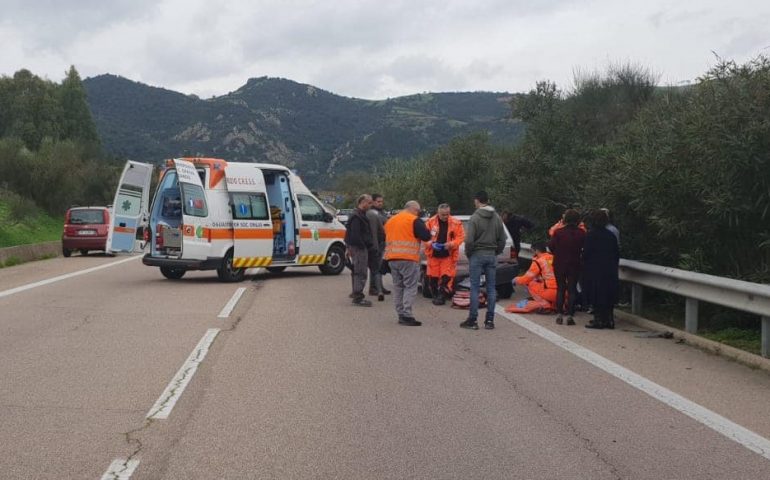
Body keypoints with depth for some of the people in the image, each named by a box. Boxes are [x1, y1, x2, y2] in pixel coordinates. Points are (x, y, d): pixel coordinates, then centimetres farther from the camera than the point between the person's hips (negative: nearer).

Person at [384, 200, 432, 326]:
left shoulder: (390, 220, 19)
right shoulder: (414, 220, -5)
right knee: (410, 287, -4)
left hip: (392, 258, 7)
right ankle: (407, 315, -12)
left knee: (398, 287, 12)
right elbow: (426, 236, -8)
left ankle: (401, 314, 12)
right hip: (408, 259, -7)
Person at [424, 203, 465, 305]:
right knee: (433, 277, 6)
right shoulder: (430, 222, -1)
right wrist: (430, 243, -17)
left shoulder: (456, 223, -3)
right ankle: (435, 295, 20)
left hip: (448, 255, -1)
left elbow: (461, 237, -2)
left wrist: (452, 244, -19)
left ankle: (442, 296, -1)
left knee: (446, 276, -7)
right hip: (433, 254, 1)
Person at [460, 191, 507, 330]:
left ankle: (472, 320, 1)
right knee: (491, 288, 7)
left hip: (477, 255, -5)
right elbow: (502, 239, 8)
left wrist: (468, 254, 1)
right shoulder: (497, 217, 7)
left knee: (475, 288, -1)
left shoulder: (475, 217, -10)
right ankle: (490, 320, 8)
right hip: (492, 256, 5)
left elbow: (469, 240, -14)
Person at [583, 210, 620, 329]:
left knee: (596, 295, 0)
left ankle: (598, 320, 0)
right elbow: (617, 253, 10)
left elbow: (586, 252, -12)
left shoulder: (591, 234, -10)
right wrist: (613, 266, 20)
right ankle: (609, 320, 14)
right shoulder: (611, 235, 6)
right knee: (609, 295, 11)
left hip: (594, 270, -5)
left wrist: (585, 267, 1)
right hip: (609, 270, 5)